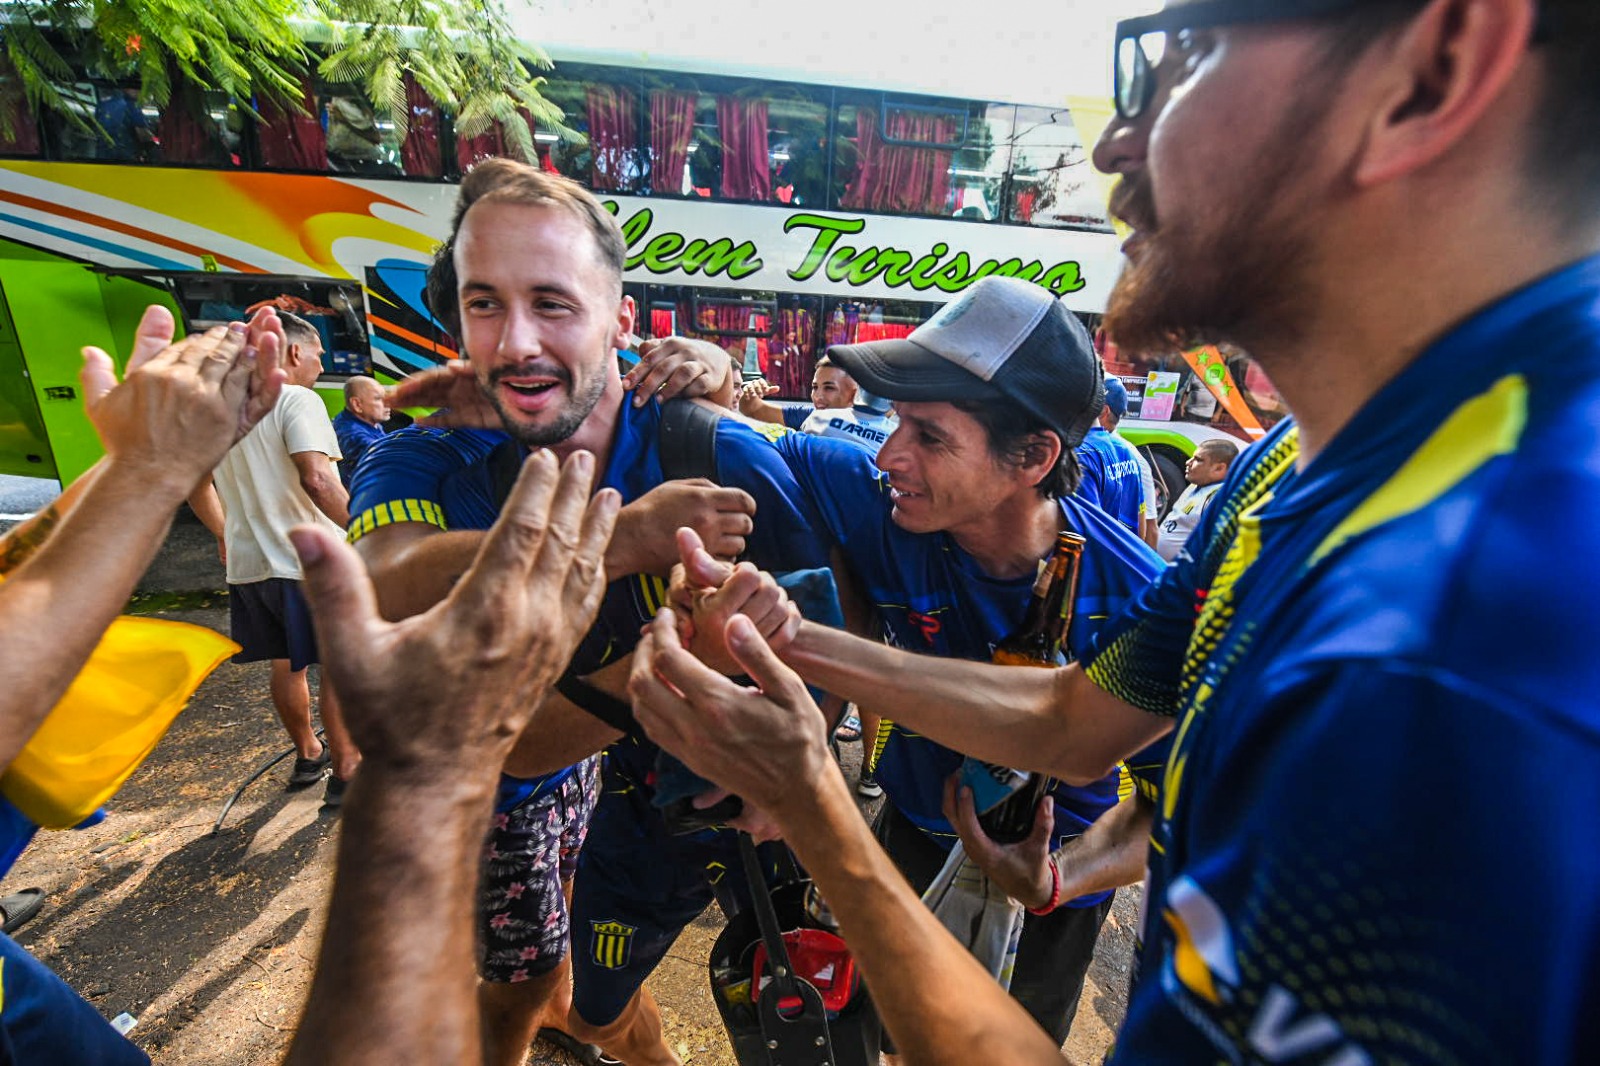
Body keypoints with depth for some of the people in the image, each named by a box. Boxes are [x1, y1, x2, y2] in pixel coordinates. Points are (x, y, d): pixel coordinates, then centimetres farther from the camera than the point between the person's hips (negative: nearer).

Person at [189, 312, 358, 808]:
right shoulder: (297, 399, -11)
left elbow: (196, 484, 22)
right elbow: (317, 480, -26)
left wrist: (225, 533, 35)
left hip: (248, 563, 8)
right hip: (309, 562, -8)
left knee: (286, 664, 21)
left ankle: (307, 754, 37)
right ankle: (345, 774, 11)